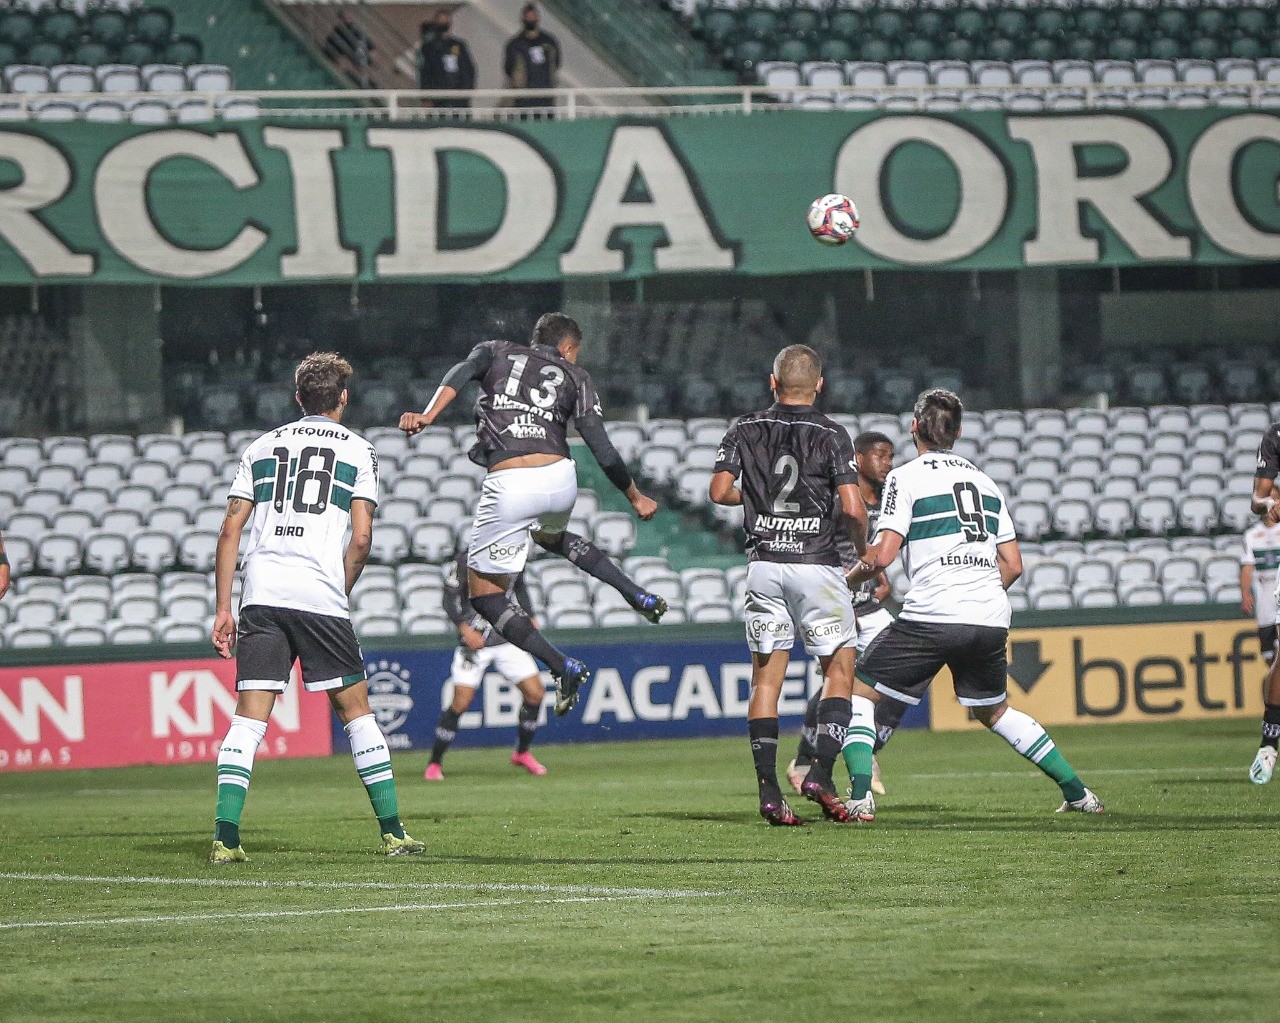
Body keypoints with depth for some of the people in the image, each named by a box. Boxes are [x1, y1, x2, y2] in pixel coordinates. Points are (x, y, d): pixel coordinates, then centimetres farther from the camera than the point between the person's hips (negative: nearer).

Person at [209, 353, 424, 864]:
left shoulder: (262, 447, 17)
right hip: (321, 599, -2)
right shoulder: (357, 451, 9)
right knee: (356, 712, 9)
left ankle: (225, 836, -10)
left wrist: (223, 609, 12)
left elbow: (231, 529, 11)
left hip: (261, 594, 2)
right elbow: (361, 537, -1)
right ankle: (392, 831, 10)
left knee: (249, 717, 1)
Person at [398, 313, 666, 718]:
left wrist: (427, 416, -18)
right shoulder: (574, 377, 19)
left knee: (484, 594, 8)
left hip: (508, 487, -3)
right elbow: (604, 453, 11)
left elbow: (460, 373, -4)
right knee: (551, 536, 40)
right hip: (560, 479, 3)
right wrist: (636, 497, 25)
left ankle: (564, 668, -6)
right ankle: (640, 596, 32)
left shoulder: (496, 351, 20)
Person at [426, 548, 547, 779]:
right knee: (461, 702, -11)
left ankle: (522, 753, 19)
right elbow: (450, 598, -11)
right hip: (475, 639, -5)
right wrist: (464, 628, -23)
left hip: (508, 639, 5)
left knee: (535, 693, -1)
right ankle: (434, 764, 2)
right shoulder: (467, 558, -13)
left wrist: (529, 617, 13)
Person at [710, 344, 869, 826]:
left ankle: (768, 791, 0)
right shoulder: (830, 435, -3)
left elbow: (719, 491, 1)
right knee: (840, 668, 8)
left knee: (765, 677, 6)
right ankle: (821, 773, -8)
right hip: (816, 563, -3)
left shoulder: (745, 430, 6)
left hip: (763, 564, 3)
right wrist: (863, 548, 9)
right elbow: (852, 508, -10)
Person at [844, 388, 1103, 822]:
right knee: (994, 712, 26)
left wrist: (849, 578, 9)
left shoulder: (906, 478, 0)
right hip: (991, 620, 6)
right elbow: (1013, 564, 16)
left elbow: (883, 555, -10)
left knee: (858, 692, 8)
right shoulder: (984, 481, 17)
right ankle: (1078, 793, 22)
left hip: (931, 618, -6)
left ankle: (860, 797, -9)